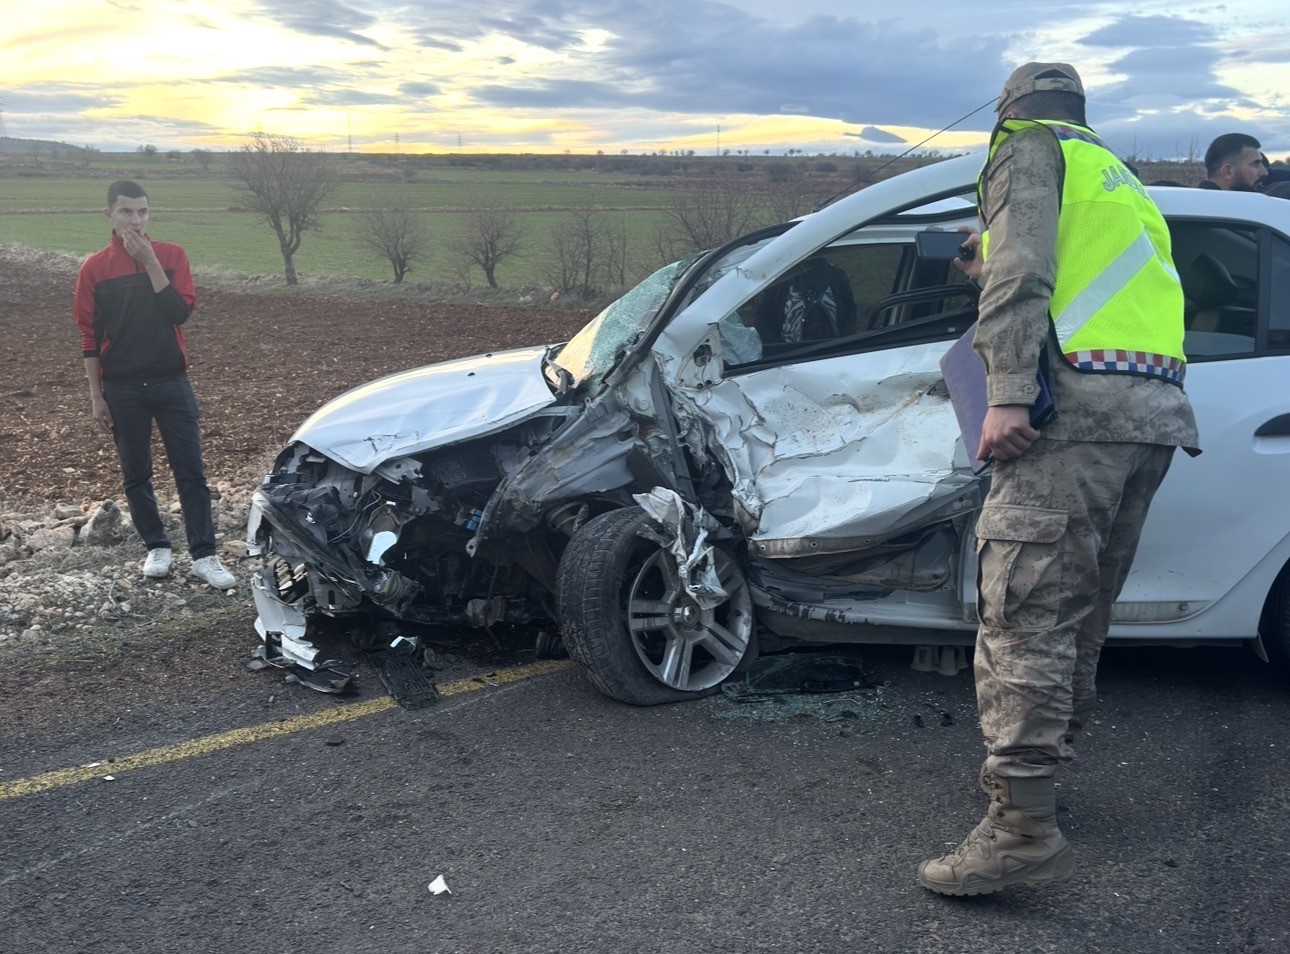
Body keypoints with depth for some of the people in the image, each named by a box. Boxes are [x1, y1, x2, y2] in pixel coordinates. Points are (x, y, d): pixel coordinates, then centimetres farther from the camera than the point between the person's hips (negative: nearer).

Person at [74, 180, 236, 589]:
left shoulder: (171, 255, 0)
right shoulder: (95, 268, -1)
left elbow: (180, 312, -12)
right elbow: (90, 336, 1)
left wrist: (149, 260, -17)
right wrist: (96, 395, -2)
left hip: (171, 382, 0)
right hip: (122, 387, 0)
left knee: (190, 470, -2)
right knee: (136, 474, 8)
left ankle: (204, 555, 1)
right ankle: (156, 547, 24)